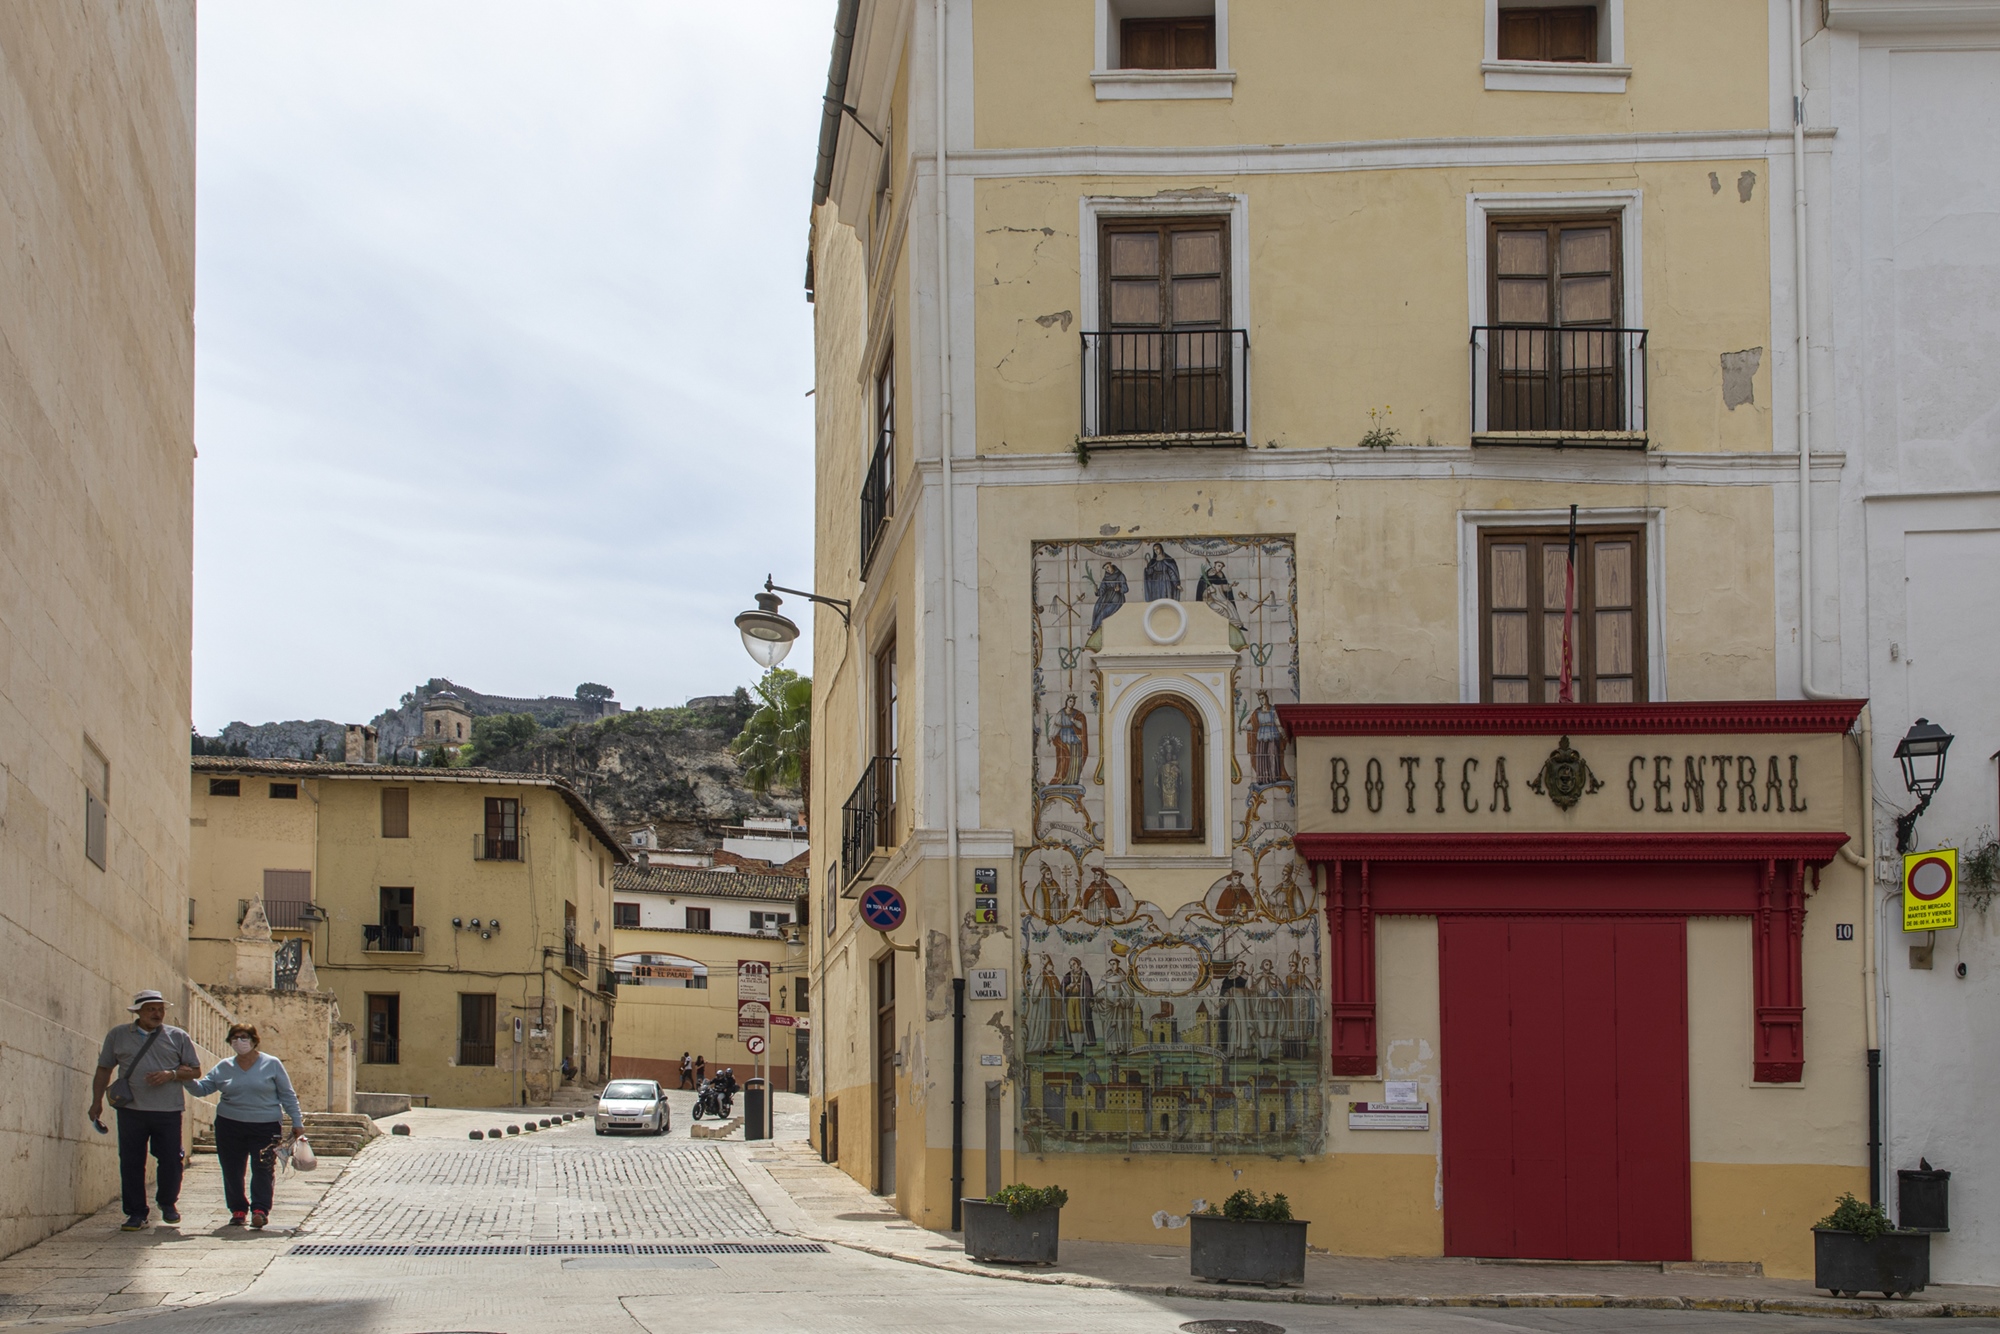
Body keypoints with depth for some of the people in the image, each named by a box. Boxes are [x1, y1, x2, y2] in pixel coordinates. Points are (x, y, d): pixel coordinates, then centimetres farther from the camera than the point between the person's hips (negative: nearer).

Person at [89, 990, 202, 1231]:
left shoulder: (177, 1037, 9)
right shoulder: (118, 1036, 11)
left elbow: (195, 1070, 9)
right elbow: (104, 1069, 16)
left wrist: (171, 1074, -9)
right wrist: (97, 1101, 7)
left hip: (168, 1111, 0)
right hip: (131, 1109, 1)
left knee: (171, 1160, 1)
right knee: (131, 1162, -1)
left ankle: (168, 1203, 25)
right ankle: (136, 1213, 9)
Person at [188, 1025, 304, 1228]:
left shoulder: (272, 1064, 3)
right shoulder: (223, 1068, 10)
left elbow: (287, 1095, 5)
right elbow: (202, 1089, 9)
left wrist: (297, 1121, 1)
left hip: (265, 1127, -3)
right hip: (230, 1126, 3)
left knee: (262, 1170, -8)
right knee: (232, 1171, 4)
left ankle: (260, 1210, -7)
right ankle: (237, 1210, 13)